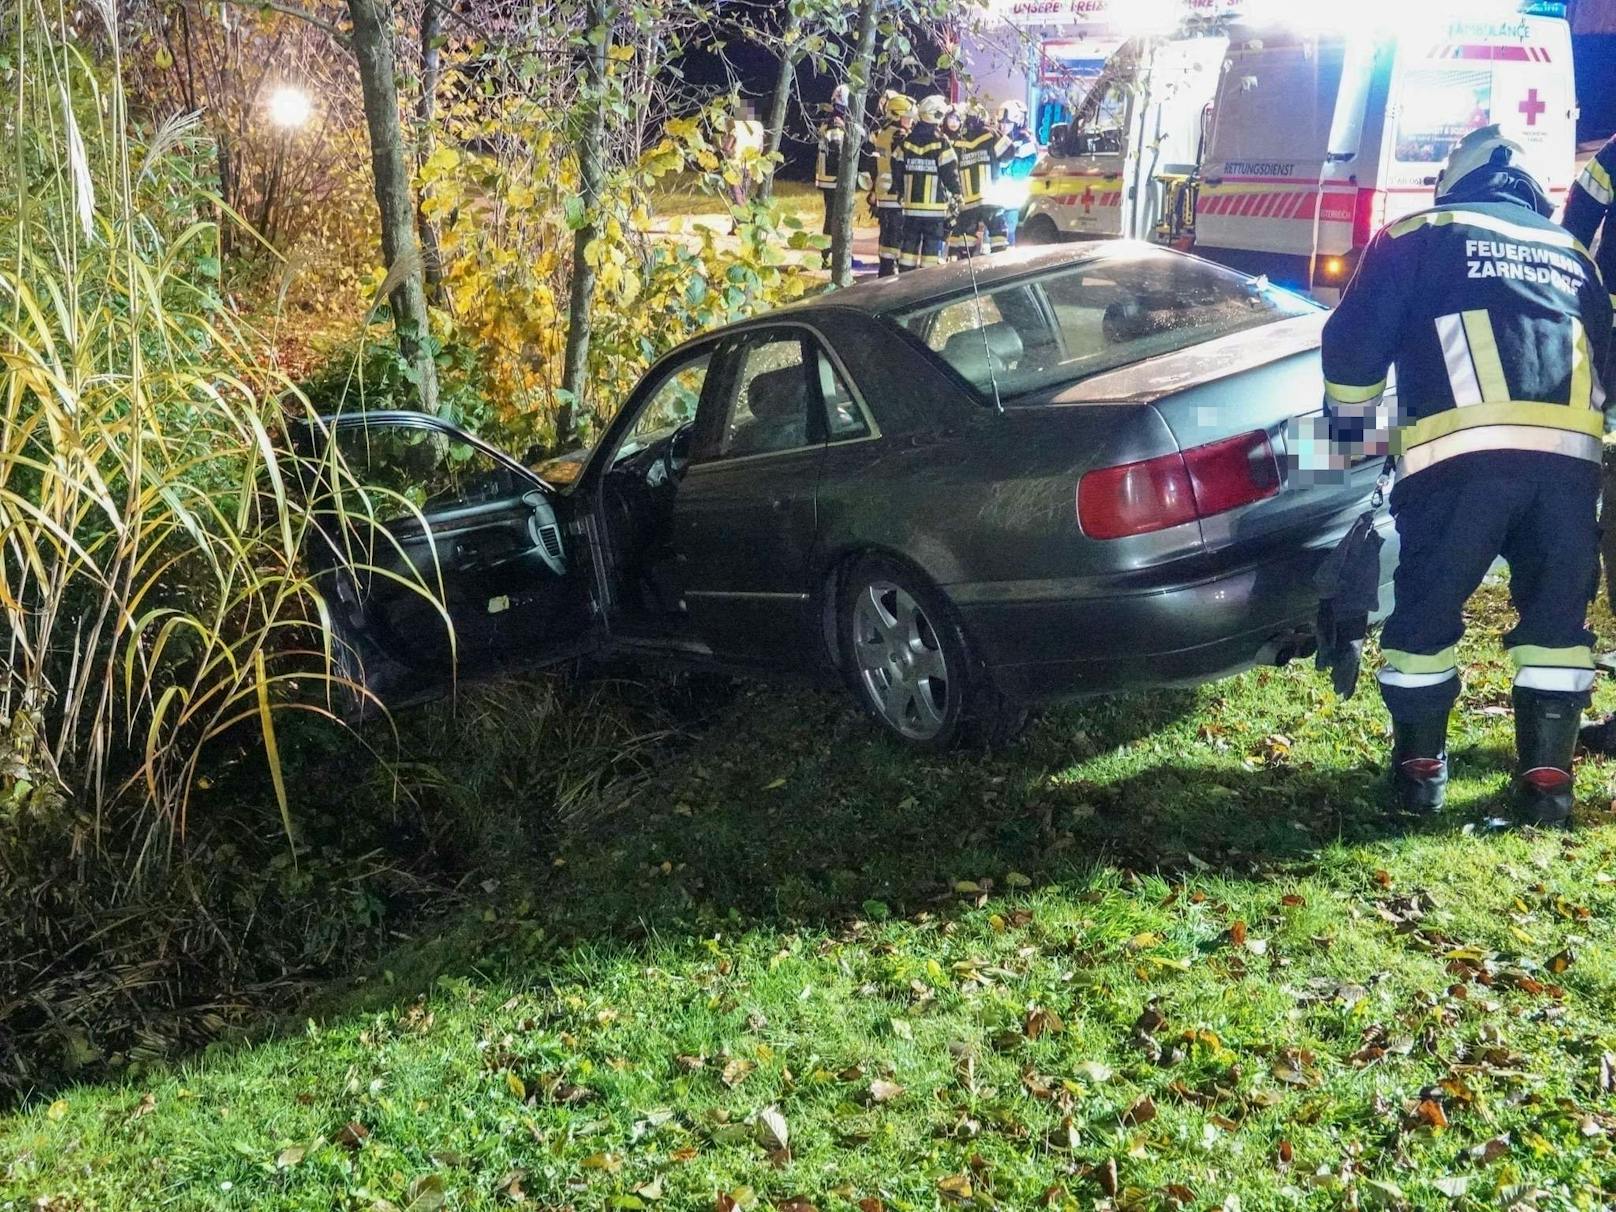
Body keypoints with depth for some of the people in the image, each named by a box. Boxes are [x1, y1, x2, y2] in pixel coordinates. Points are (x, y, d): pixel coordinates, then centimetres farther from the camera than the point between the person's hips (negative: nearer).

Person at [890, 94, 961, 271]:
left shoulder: (906, 142, 3)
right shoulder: (941, 143, -10)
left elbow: (897, 169, 8)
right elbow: (950, 172, -9)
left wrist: (900, 192, 20)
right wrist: (956, 193, 5)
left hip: (911, 205, 4)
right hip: (935, 206, -4)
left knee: (910, 242, 11)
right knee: (932, 245, 1)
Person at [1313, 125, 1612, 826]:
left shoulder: (1421, 234, 18)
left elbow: (1354, 339, 12)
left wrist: (1350, 429, 26)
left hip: (1463, 449, -4)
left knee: (1427, 610, 9)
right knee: (1557, 613, 14)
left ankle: (1421, 769, 18)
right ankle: (1547, 780, 14)